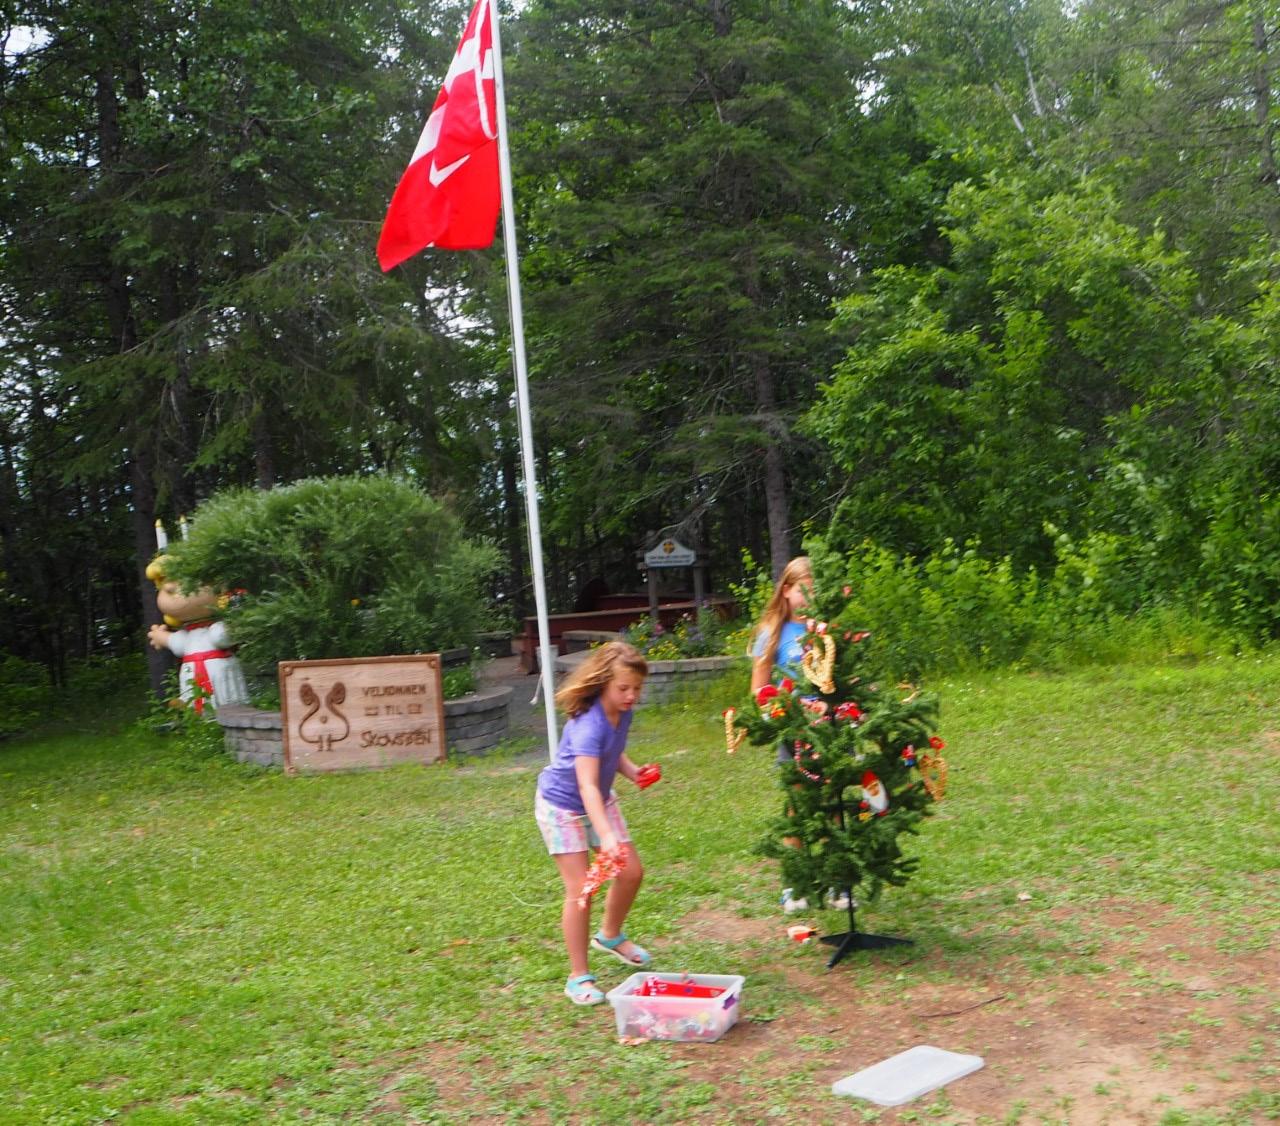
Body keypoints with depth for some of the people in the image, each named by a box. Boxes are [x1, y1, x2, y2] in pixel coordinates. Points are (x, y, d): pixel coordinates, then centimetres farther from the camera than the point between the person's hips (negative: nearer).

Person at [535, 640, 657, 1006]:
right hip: (562, 804, -8)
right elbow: (587, 786, -42)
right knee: (580, 888, -10)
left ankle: (611, 936, 36)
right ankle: (579, 977, 4)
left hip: (601, 801, 8)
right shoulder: (588, 724, -35)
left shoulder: (622, 712, -10)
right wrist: (605, 835, -52)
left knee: (631, 872, 9)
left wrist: (633, 772, -11)